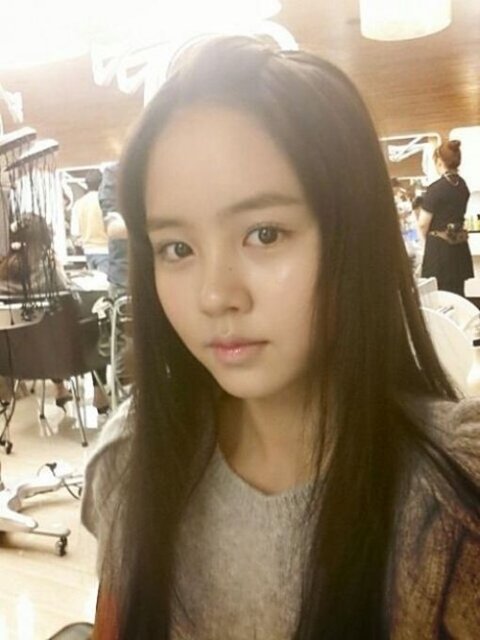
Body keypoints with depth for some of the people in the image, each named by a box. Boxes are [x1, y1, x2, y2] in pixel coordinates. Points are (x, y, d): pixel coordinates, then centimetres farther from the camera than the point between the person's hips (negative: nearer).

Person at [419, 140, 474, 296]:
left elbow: (423, 224, -12)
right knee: (457, 293, 12)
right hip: (459, 245, 7)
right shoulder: (462, 185, 7)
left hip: (439, 247, -7)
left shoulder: (436, 188, -15)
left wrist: (428, 238, 7)